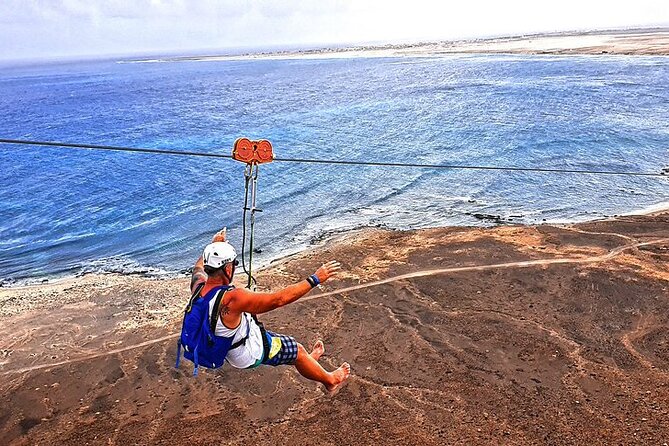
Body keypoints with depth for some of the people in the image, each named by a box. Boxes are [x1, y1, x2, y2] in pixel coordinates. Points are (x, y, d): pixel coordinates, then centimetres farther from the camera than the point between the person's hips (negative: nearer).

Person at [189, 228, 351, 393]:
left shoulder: (197, 286, -17)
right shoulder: (232, 299, -40)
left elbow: (198, 267, 9)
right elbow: (279, 299, -38)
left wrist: (214, 244, 23)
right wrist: (315, 279, -32)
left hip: (220, 345, 8)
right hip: (250, 354, -8)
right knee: (298, 350, 13)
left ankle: (309, 359, 53)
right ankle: (330, 380, 38)